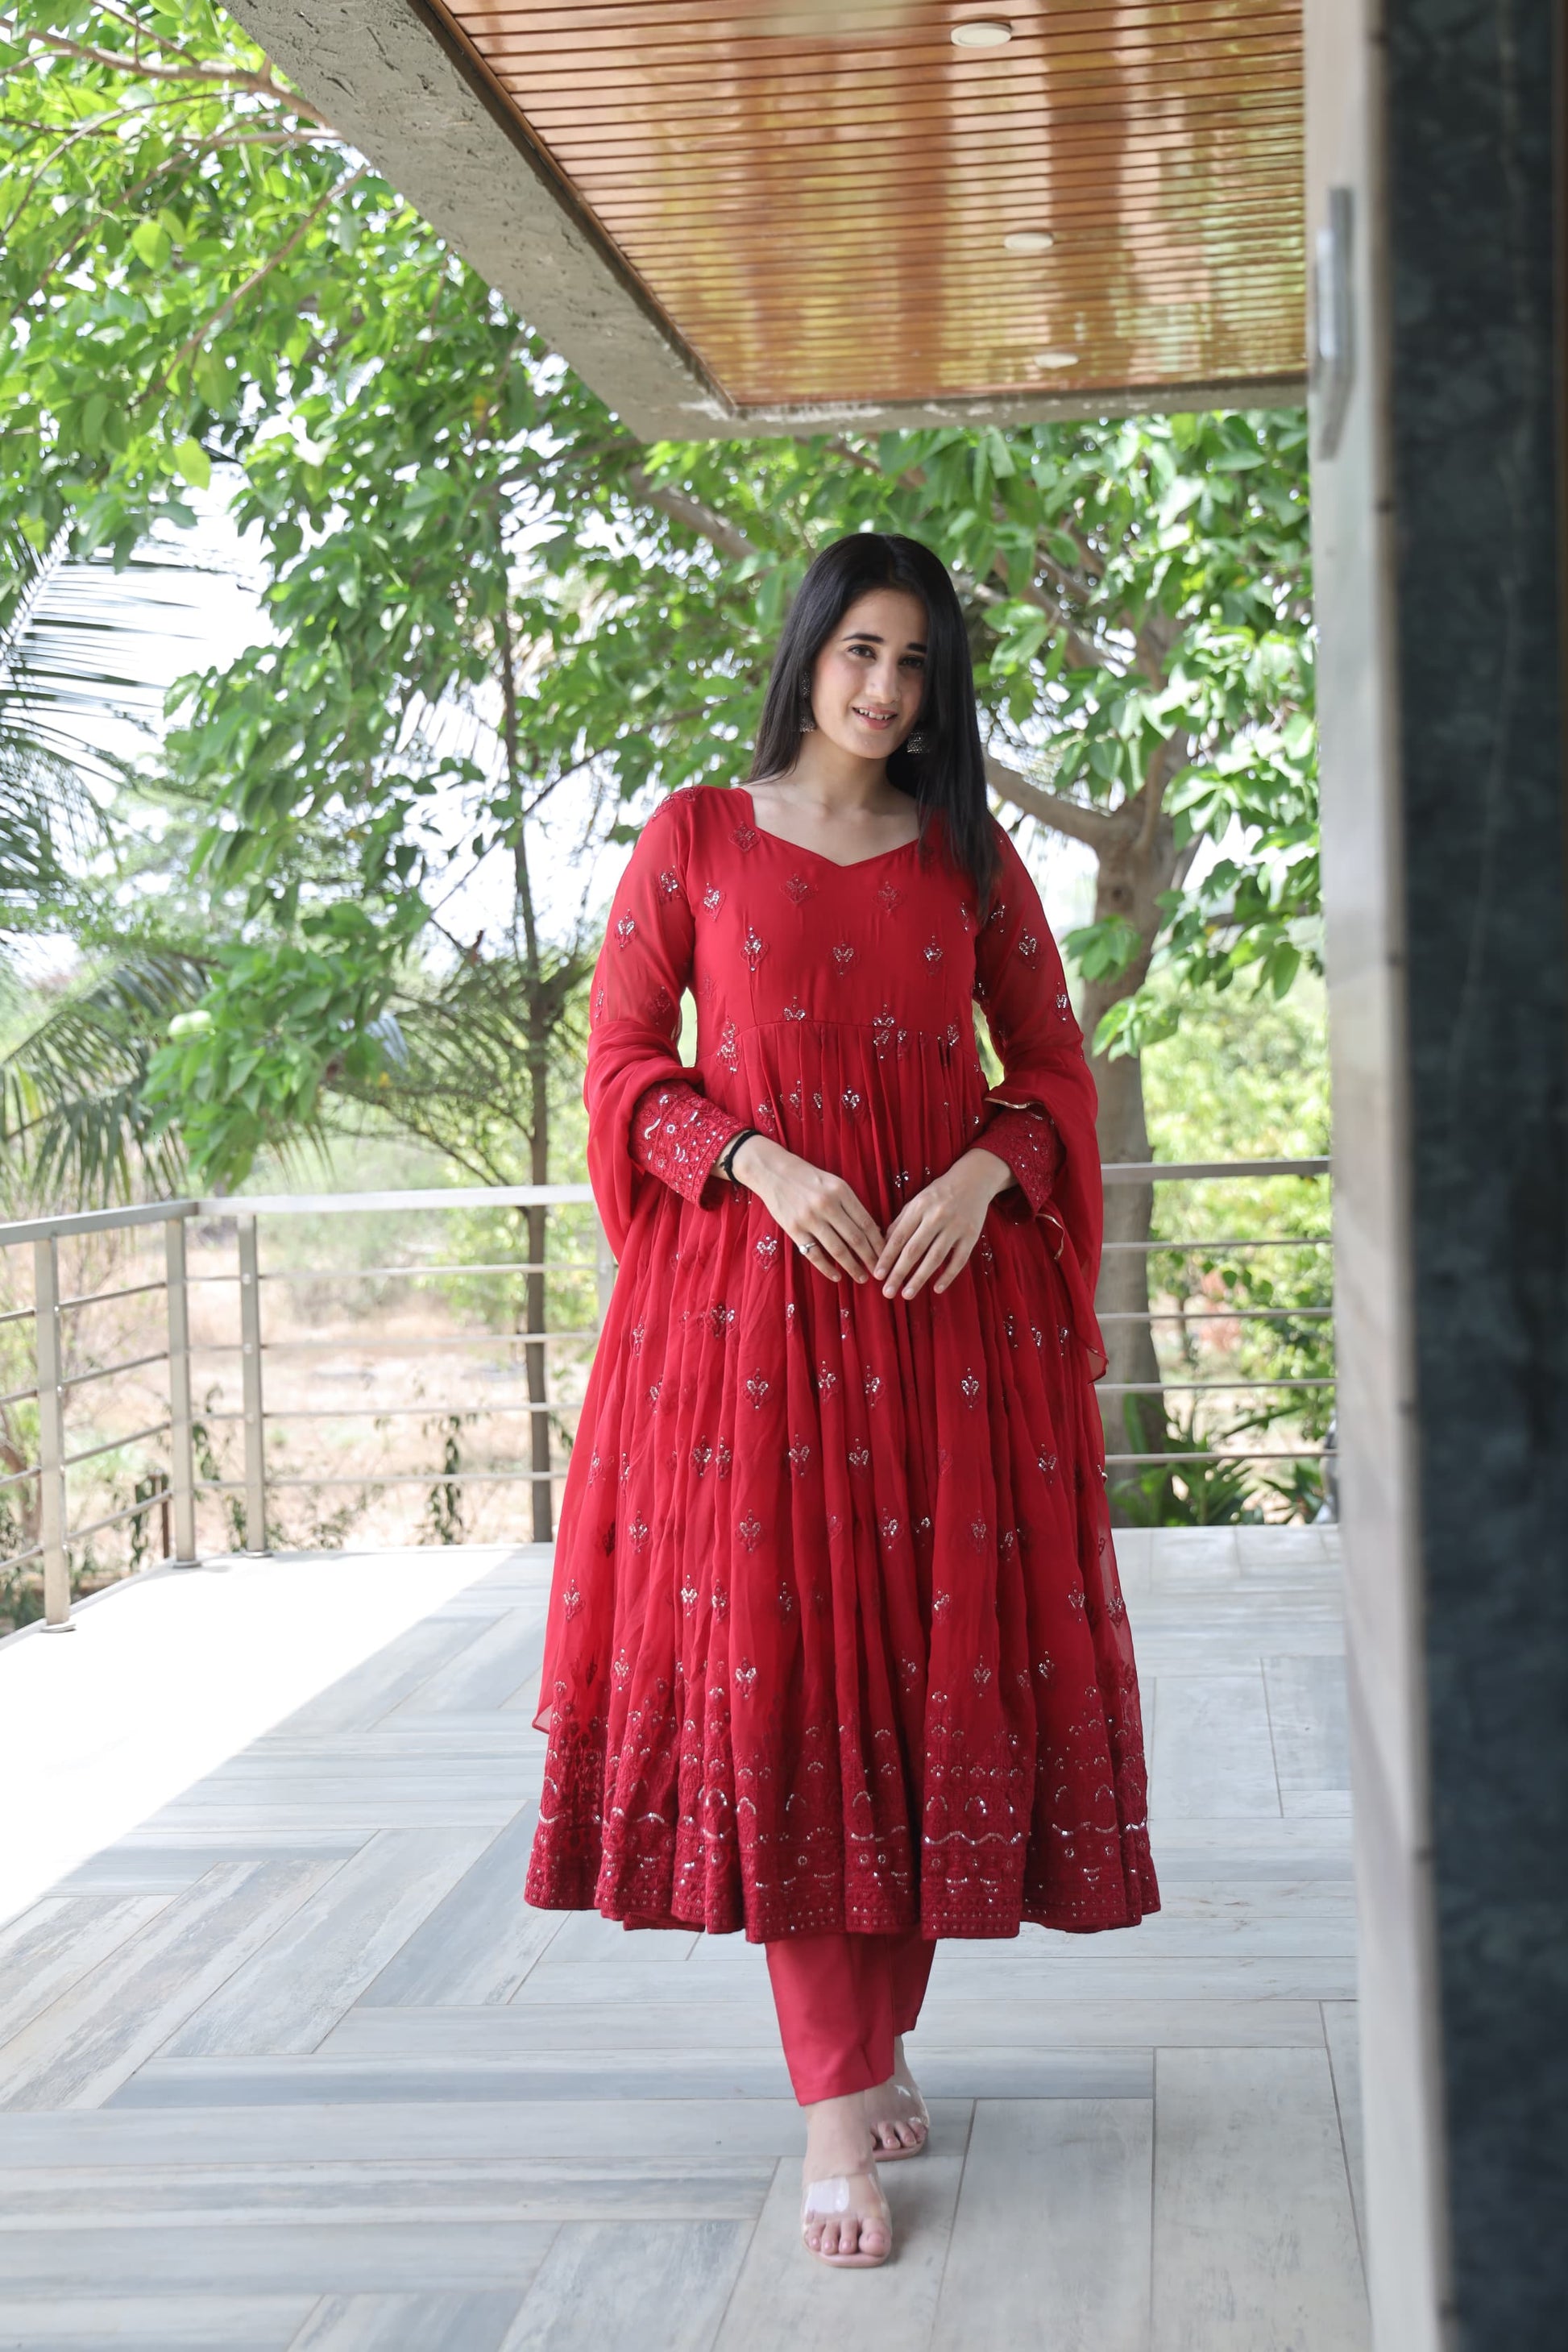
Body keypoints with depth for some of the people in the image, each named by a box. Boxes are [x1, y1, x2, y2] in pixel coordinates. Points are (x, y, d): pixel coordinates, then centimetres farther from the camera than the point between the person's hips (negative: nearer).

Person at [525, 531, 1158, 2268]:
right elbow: (621, 1062, 3)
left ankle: (880, 2040, 20)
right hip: (749, 1295, -2)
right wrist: (762, 1165, -13)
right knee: (768, 1661, -8)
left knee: (931, 1657, 3)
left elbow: (1052, 1066, 11)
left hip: (945, 1301, 2)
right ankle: (835, 2109, -4)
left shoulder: (970, 861, 11)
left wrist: (985, 1174, -9)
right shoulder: (693, 840, 6)